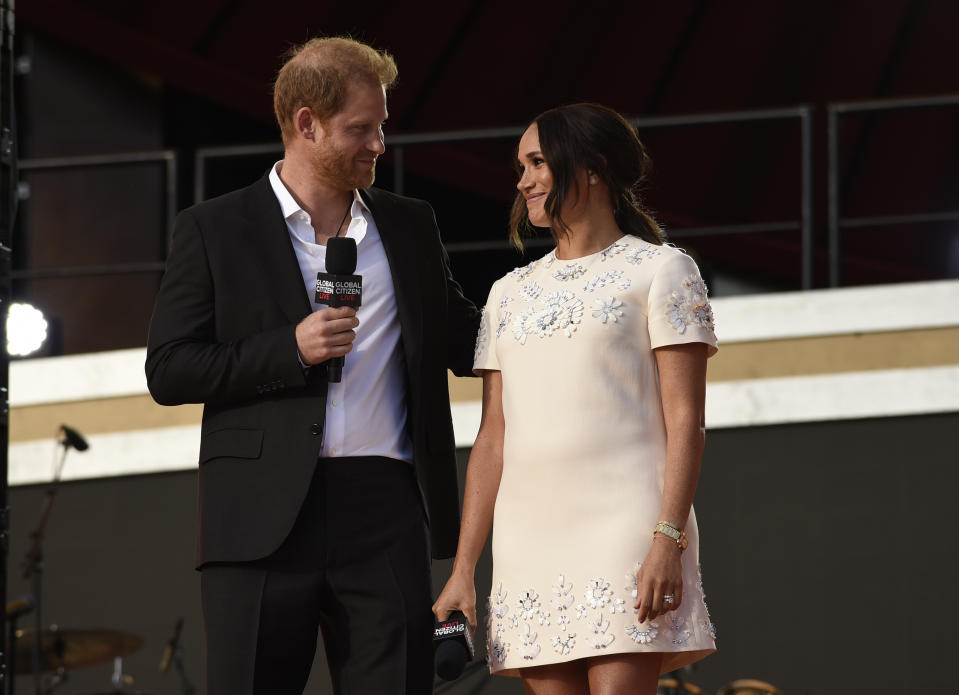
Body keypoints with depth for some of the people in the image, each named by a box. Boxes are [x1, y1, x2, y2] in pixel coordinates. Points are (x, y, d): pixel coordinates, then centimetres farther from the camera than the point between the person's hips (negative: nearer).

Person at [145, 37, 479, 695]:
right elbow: (168, 370, 0)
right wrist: (291, 349, -11)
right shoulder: (214, 231, 5)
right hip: (263, 517, -3)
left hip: (384, 513, 3)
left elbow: (464, 343, 23)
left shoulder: (411, 228, 16)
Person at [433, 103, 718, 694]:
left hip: (623, 529, -5)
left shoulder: (660, 270, 5)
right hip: (528, 537, 5)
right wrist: (463, 570, 9)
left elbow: (684, 421, -3)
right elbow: (493, 440, 17)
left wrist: (668, 539, -15)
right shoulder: (511, 294, 20)